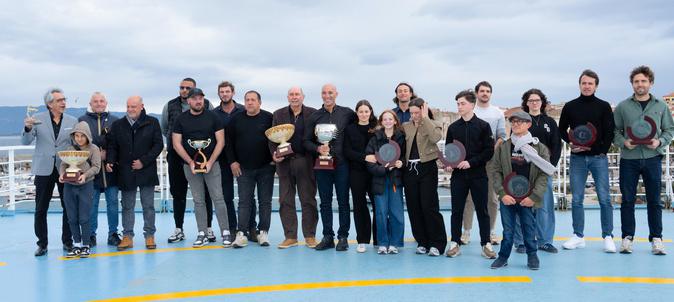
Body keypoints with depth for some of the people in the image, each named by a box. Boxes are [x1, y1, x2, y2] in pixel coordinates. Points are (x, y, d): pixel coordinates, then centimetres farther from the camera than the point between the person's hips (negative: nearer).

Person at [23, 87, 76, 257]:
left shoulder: (72, 121, 5)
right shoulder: (38, 119, 1)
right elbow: (26, 142, 0)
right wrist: (27, 128, -20)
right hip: (44, 170, -1)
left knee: (68, 208, 5)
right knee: (40, 209, 5)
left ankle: (67, 242, 19)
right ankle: (42, 244, 17)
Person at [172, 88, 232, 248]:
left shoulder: (212, 117, 1)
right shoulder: (181, 119, 4)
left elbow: (220, 141, -1)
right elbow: (176, 144, 2)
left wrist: (210, 162, -9)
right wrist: (190, 162, -7)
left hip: (211, 164, -1)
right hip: (190, 165, 1)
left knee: (218, 198, -5)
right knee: (198, 201, 5)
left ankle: (225, 232, 1)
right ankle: (202, 234, 11)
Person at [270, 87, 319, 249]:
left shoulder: (313, 114, 3)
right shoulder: (278, 114, 9)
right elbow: (272, 138, 7)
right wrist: (274, 154, -9)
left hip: (306, 162, -2)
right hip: (285, 162, 2)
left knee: (308, 200, 4)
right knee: (285, 201, 5)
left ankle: (310, 236, 12)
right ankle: (290, 236, 13)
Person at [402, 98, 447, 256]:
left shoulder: (432, 125, 3)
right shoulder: (405, 126, 13)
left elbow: (435, 138, -19)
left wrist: (425, 118, -12)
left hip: (427, 168, -4)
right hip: (410, 169, 4)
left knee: (429, 207, -7)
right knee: (414, 208, 6)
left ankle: (437, 244, 3)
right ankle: (422, 242, 17)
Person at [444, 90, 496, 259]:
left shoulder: (483, 126, -1)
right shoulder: (453, 127, 8)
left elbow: (489, 151, -5)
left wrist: (471, 162, -15)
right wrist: (448, 164, -5)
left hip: (478, 175, -2)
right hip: (458, 175, 2)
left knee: (482, 210, 4)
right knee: (457, 210, 6)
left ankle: (486, 244, 13)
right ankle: (455, 243, 15)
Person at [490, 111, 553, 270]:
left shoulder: (540, 148, -1)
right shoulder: (503, 147, 4)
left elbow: (543, 175, -3)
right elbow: (496, 171, 2)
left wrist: (534, 196, -11)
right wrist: (502, 194, -7)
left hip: (527, 198, -1)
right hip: (507, 196, 1)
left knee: (529, 227, 6)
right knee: (508, 229, 6)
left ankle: (532, 256, 24)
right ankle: (503, 256, 19)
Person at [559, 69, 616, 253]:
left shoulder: (604, 106, 4)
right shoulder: (570, 106, 8)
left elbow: (610, 131, 2)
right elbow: (562, 129, 14)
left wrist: (603, 150, -10)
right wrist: (570, 143, -3)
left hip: (599, 158, -1)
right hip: (577, 158, 2)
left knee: (604, 199, -3)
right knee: (576, 199, 4)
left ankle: (608, 237, 4)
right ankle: (578, 236, 11)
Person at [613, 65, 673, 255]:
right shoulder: (623, 107, 5)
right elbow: (614, 131, 5)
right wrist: (623, 142, -13)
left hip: (653, 158, 1)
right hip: (629, 159, 0)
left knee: (654, 201, 4)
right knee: (628, 200, 3)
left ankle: (656, 239, 12)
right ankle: (627, 237, 12)